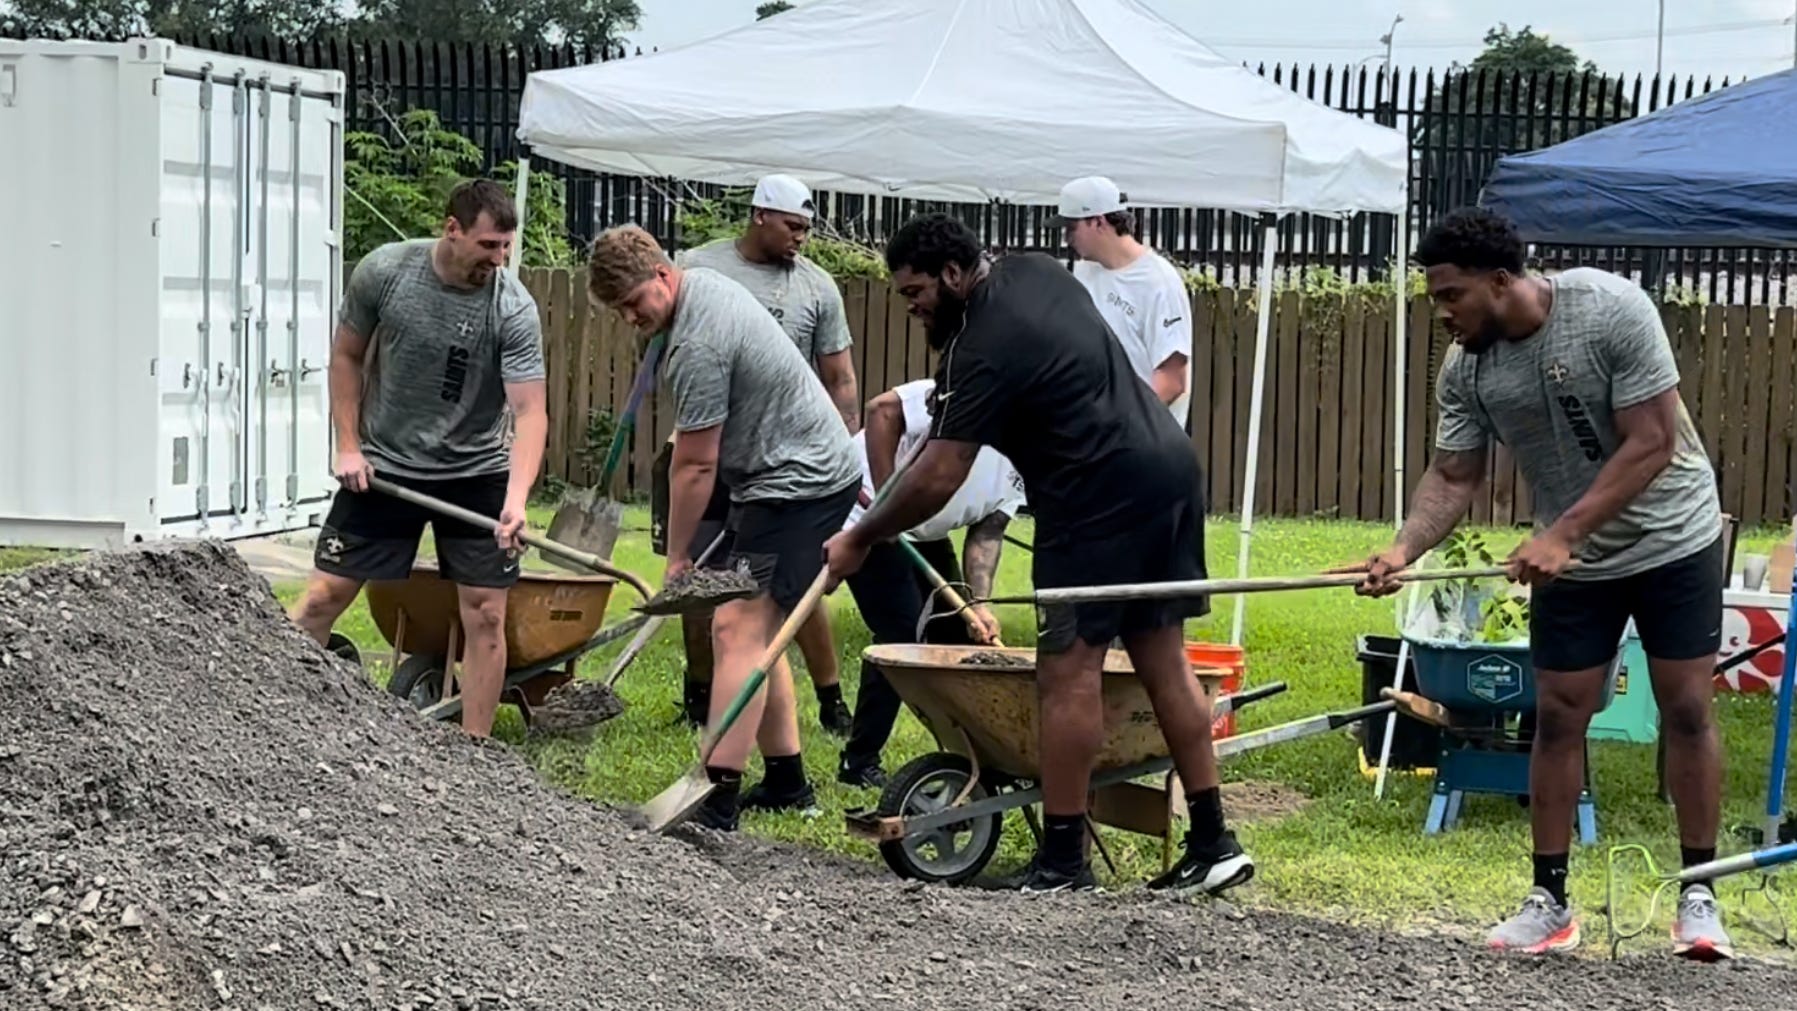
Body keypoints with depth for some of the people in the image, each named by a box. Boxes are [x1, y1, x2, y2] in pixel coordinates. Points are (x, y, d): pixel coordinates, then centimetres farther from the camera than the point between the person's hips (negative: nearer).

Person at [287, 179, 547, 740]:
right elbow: (347, 358, 3)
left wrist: (516, 500, -35)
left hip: (477, 476, 0)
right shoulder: (383, 271, -12)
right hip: (384, 468, 1)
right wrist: (348, 447, -3)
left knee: (485, 618, -2)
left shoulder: (514, 308, -16)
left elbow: (529, 409, -21)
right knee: (324, 595, 0)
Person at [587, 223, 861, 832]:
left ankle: (716, 802, -22)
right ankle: (786, 780, 21)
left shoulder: (697, 345, -23)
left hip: (799, 485, -11)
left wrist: (677, 558, -8)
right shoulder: (703, 282, 9)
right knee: (756, 628, 14)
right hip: (810, 469, 11)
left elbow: (694, 466, -18)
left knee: (738, 628, -17)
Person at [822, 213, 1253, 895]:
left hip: (1100, 496, -10)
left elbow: (939, 479, -16)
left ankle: (1063, 861, -3)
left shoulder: (982, 350, -14)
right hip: (1169, 464, 10)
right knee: (1162, 660, 10)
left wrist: (860, 540, -4)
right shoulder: (1033, 270, 13)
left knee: (1068, 670, -5)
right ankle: (1213, 844, 11)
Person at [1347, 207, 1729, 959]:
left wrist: (1560, 534, -31)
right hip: (1571, 558, 4)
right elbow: (1453, 476, -7)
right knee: (1557, 717, 2)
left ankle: (1698, 896, 9)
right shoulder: (1465, 370, -12)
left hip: (1673, 539, -4)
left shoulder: (1612, 309, -25)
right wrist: (1406, 547, -28)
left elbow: (1651, 444, -25)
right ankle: (1549, 900, 9)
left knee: (1686, 710, -1)